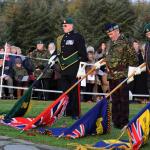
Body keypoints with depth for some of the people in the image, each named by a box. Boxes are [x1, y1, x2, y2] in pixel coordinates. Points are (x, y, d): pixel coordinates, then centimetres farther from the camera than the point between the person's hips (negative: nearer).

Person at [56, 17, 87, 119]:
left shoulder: (78, 37, -5)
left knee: (75, 92, -3)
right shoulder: (61, 38, 16)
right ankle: (67, 111, 19)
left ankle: (76, 113, 2)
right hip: (64, 69, 7)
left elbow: (83, 53, -9)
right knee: (65, 91, 11)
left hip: (74, 70, -7)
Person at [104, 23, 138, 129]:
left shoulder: (125, 42, -8)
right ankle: (116, 121, 19)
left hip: (122, 75, -7)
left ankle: (124, 122, 2)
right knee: (115, 99, 12)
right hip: (112, 75, 7)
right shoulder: (111, 43, 14)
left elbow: (132, 57, -9)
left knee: (123, 100, -3)